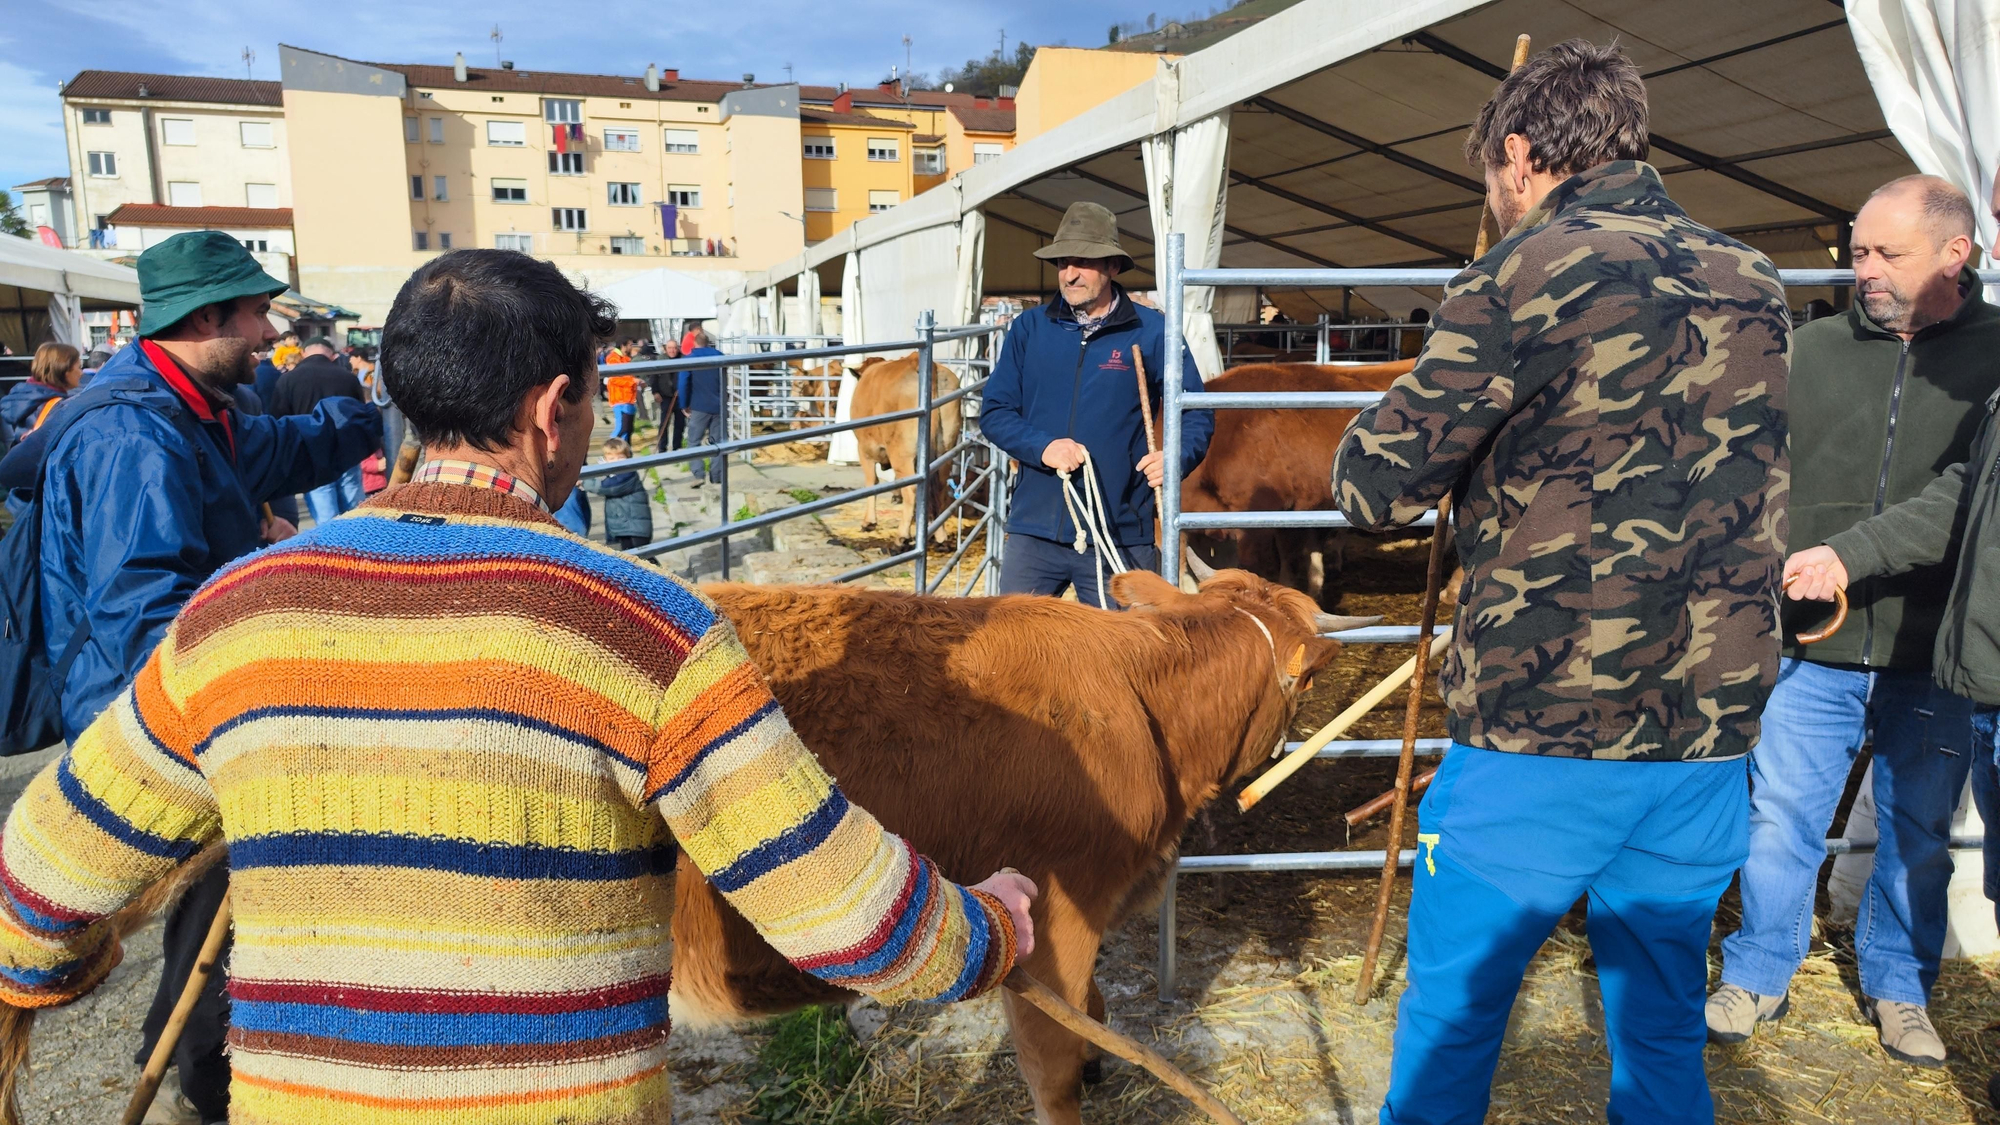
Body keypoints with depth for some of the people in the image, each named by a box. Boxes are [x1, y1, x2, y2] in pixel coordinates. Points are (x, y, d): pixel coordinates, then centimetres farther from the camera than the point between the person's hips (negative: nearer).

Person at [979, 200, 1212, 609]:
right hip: (1034, 531, 2)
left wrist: (1176, 457, -18)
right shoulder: (1028, 328, 6)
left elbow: (1196, 415, 3)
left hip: (1120, 535, -1)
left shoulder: (1152, 332, 0)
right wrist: (1043, 446, -13)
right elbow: (994, 411, 5)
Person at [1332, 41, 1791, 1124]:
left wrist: (1406, 406, 9)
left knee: (1451, 1014, 11)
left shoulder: (1526, 274, -11)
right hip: (1712, 728, 6)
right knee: (1664, 1027, 20)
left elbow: (1372, 485, -11)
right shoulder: (1755, 284, 9)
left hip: (1541, 733, -6)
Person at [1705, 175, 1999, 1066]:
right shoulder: (1814, 348, 2)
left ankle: (1898, 990, 35)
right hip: (1812, 651, 0)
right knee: (1779, 823, 8)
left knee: (1919, 835, 15)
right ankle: (1756, 978, 26)